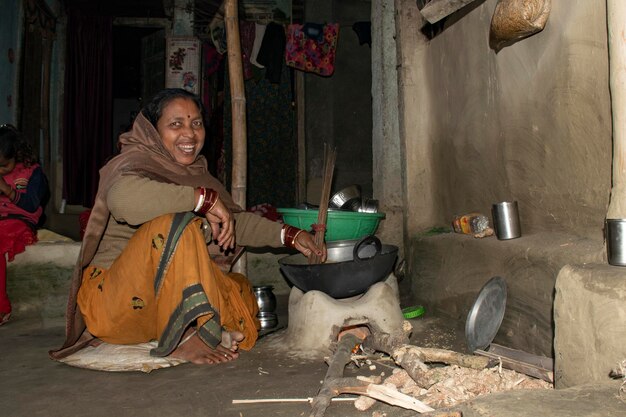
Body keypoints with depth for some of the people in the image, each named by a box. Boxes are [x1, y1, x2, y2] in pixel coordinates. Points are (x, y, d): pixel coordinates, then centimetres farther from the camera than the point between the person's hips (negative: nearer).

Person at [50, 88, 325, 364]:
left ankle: (183, 338, -18)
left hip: (161, 304, 8)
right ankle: (187, 336, -20)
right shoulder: (137, 162, -13)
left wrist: (290, 236, 9)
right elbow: (122, 197, -38)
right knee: (174, 224, -29)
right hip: (110, 299, -8)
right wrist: (205, 198, -32)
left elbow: (235, 221, 20)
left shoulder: (195, 174, 11)